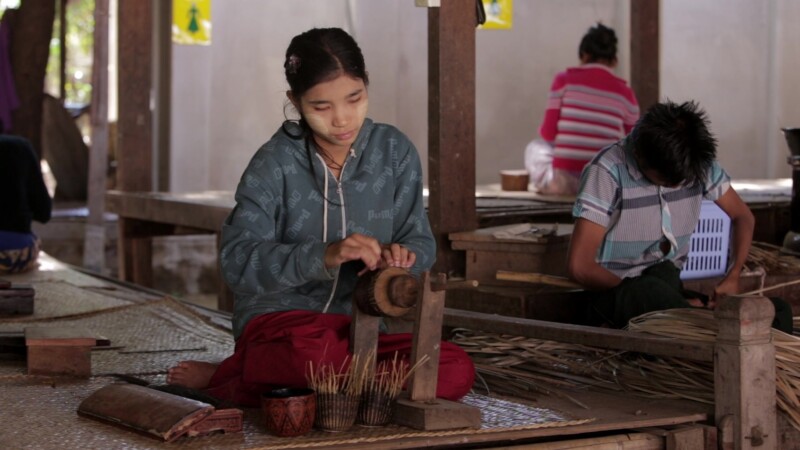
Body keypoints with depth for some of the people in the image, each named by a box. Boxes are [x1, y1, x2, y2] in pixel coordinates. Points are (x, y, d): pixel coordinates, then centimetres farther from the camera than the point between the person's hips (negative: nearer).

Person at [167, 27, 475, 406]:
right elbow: (237, 260, -18)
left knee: (456, 371, -23)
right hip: (280, 318, -6)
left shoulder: (394, 151, 2)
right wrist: (324, 256, -34)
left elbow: (421, 243, 6)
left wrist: (400, 256, -19)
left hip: (360, 324, 6)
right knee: (314, 350, -43)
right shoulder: (275, 164, -8)